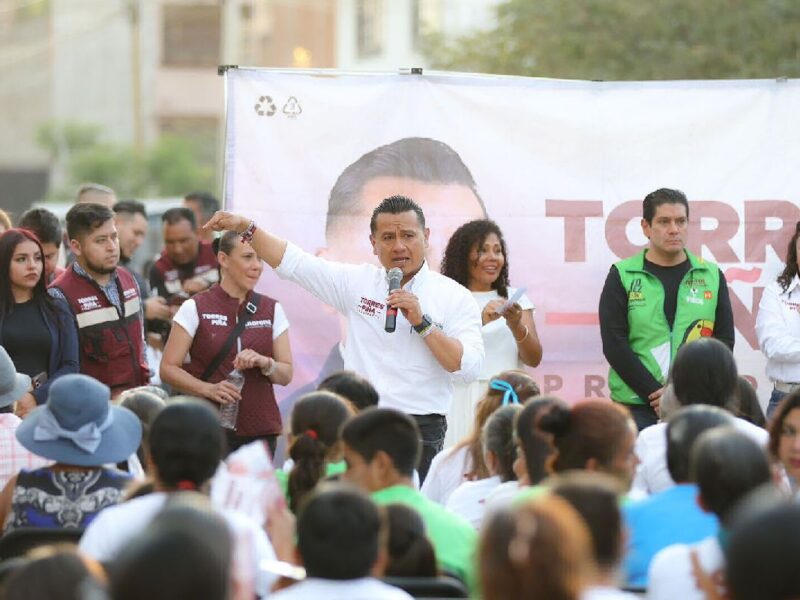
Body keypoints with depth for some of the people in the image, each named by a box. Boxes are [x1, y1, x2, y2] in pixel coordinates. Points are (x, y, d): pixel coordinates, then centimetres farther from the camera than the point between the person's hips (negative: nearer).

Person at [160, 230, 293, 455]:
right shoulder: (196, 308, 0)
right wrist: (208, 388, -16)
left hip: (260, 430, 3)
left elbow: (286, 375, 9)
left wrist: (264, 363, -12)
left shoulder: (272, 310, 10)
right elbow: (168, 368, -1)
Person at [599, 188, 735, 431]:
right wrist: (655, 393, -13)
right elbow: (614, 344, -3)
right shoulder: (622, 276, 4)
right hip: (637, 408, -2)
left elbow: (724, 342, 5)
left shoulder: (711, 276, 10)